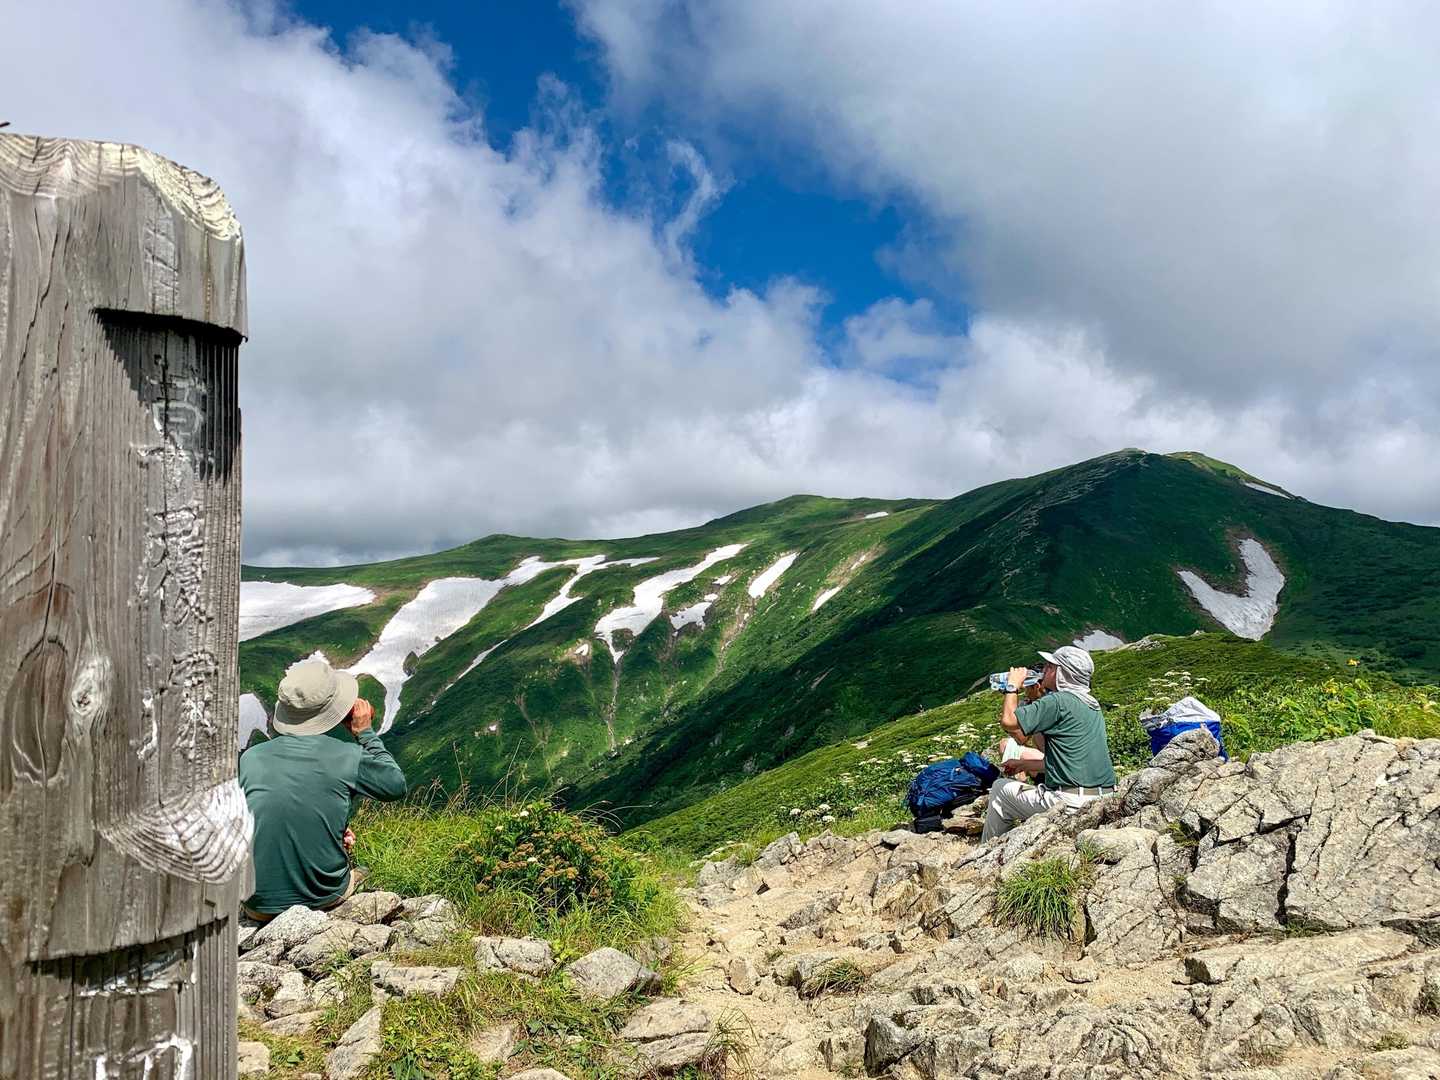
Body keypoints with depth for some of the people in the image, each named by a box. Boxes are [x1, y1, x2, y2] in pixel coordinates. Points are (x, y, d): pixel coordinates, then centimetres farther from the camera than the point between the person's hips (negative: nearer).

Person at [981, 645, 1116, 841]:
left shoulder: (1058, 701, -14)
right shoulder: (1092, 705, 14)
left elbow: (1008, 721, -16)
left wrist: (1013, 685, -1)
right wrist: (1025, 764, 24)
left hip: (1071, 803, -9)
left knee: (1000, 788, 11)